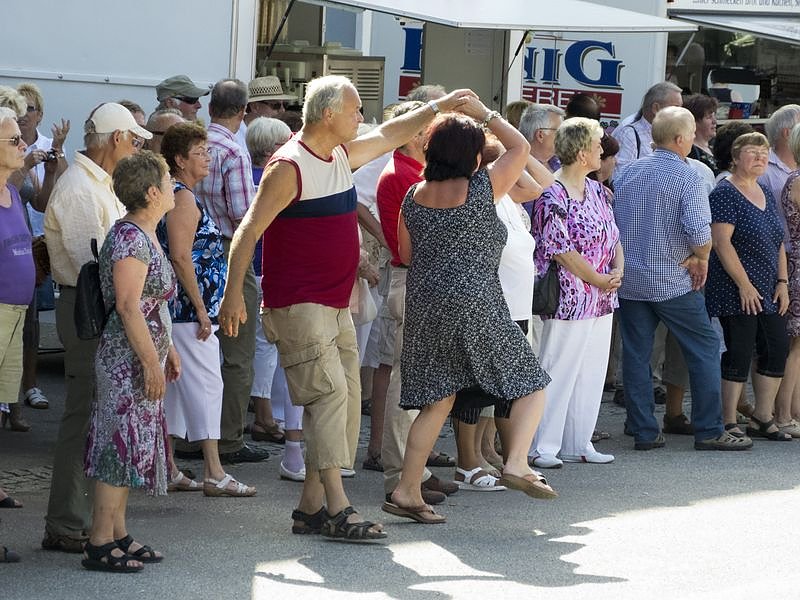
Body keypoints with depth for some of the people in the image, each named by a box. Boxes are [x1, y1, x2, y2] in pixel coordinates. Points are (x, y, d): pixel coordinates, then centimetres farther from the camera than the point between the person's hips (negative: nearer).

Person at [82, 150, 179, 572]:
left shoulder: (143, 236, 14)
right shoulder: (129, 238, -18)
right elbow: (128, 305, -22)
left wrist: (167, 349, 24)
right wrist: (152, 361, -21)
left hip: (141, 356, 10)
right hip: (128, 359, -10)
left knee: (129, 445, 12)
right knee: (122, 443, -8)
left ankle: (117, 533, 18)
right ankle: (100, 544, -6)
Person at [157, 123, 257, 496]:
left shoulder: (175, 195, 17)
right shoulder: (183, 199, -14)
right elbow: (181, 258, -21)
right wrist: (200, 308, -19)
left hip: (173, 309, 10)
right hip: (188, 310, -10)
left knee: (172, 385, 11)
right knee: (206, 384, -8)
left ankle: (166, 469, 14)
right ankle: (213, 474, -8)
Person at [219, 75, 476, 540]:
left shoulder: (343, 155, 12)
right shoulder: (289, 167, -14)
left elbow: (388, 136, 29)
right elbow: (249, 231, -15)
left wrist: (439, 107, 28)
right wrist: (234, 294, -19)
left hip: (336, 304, 9)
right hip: (298, 304, -9)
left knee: (346, 396, 6)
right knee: (329, 392, -16)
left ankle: (311, 506, 10)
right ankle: (338, 509, -20)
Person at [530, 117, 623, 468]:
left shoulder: (596, 191, 13)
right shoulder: (552, 195, -14)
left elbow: (613, 236, 16)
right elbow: (559, 249, -17)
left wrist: (618, 271, -3)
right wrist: (598, 279, -13)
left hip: (601, 299, 9)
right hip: (568, 299, -9)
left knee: (591, 373, 11)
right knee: (558, 373, -4)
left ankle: (578, 443, 19)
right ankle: (542, 447, 3)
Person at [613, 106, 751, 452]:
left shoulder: (628, 173, 5)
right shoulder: (686, 176, -13)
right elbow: (699, 229, -22)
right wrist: (702, 258, -5)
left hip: (628, 279, 5)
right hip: (673, 281, -5)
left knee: (636, 355, 8)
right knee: (705, 349, 5)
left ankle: (644, 432, 9)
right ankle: (709, 430, 4)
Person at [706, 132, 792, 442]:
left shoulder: (766, 193, 15)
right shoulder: (726, 193, -10)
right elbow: (721, 242, -17)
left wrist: (782, 282, 10)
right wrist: (745, 285, -18)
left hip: (768, 291, 8)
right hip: (738, 292, -8)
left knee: (776, 350, 6)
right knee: (739, 354, -7)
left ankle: (762, 419, 17)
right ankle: (729, 424, 1)